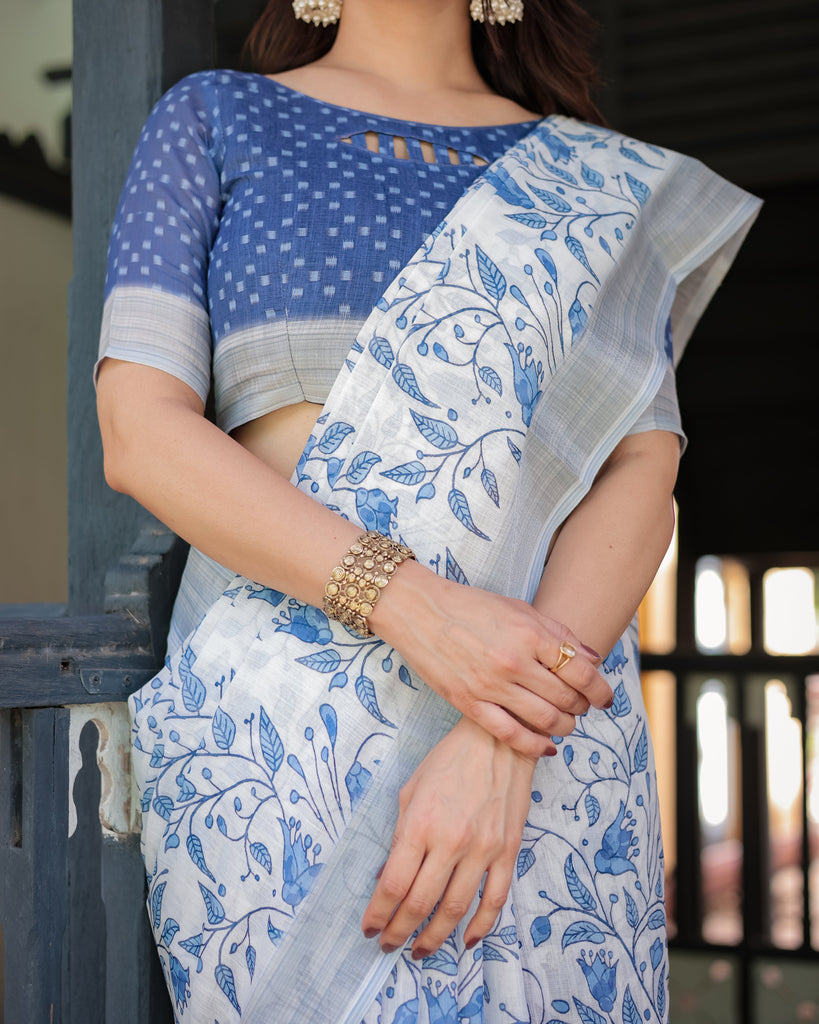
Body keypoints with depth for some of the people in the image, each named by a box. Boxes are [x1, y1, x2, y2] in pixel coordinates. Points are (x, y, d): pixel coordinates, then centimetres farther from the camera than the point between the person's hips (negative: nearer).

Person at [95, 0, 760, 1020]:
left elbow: (643, 473, 0)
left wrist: (500, 749, -16)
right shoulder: (213, 118, 9)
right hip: (277, 711, -1)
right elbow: (139, 432, -2)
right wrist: (406, 600, -17)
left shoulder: (598, 175, 12)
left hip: (542, 704, 2)